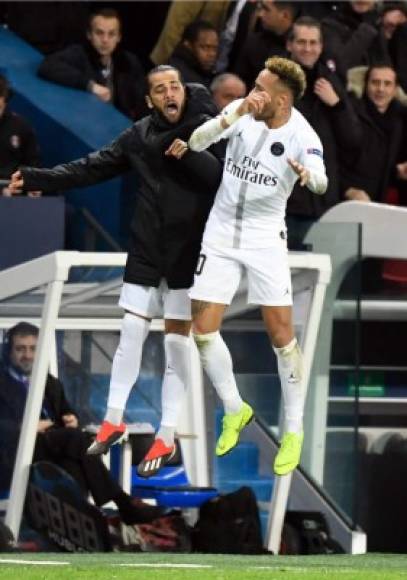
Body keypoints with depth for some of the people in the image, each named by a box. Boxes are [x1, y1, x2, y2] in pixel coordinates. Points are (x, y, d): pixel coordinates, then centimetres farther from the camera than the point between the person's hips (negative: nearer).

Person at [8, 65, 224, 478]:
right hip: (146, 250, 3)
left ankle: (167, 438, 6)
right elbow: (91, 168, 7)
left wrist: (184, 148, -26)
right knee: (131, 333, 5)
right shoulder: (139, 135, 3)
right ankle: (113, 421, 18)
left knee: (177, 340, 0)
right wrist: (36, 178, 2)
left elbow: (225, 177, -19)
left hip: (189, 252, -3)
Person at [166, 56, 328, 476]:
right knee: (203, 330, -1)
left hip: (265, 239, -3)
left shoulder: (301, 135, -18)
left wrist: (309, 175, -60)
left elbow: (321, 182, -36)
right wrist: (233, 116, -35)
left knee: (281, 335, -6)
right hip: (221, 233, 3)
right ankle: (235, 411, 22)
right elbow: (196, 142, -18)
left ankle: (294, 431, 9)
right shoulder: (242, 112, -9)